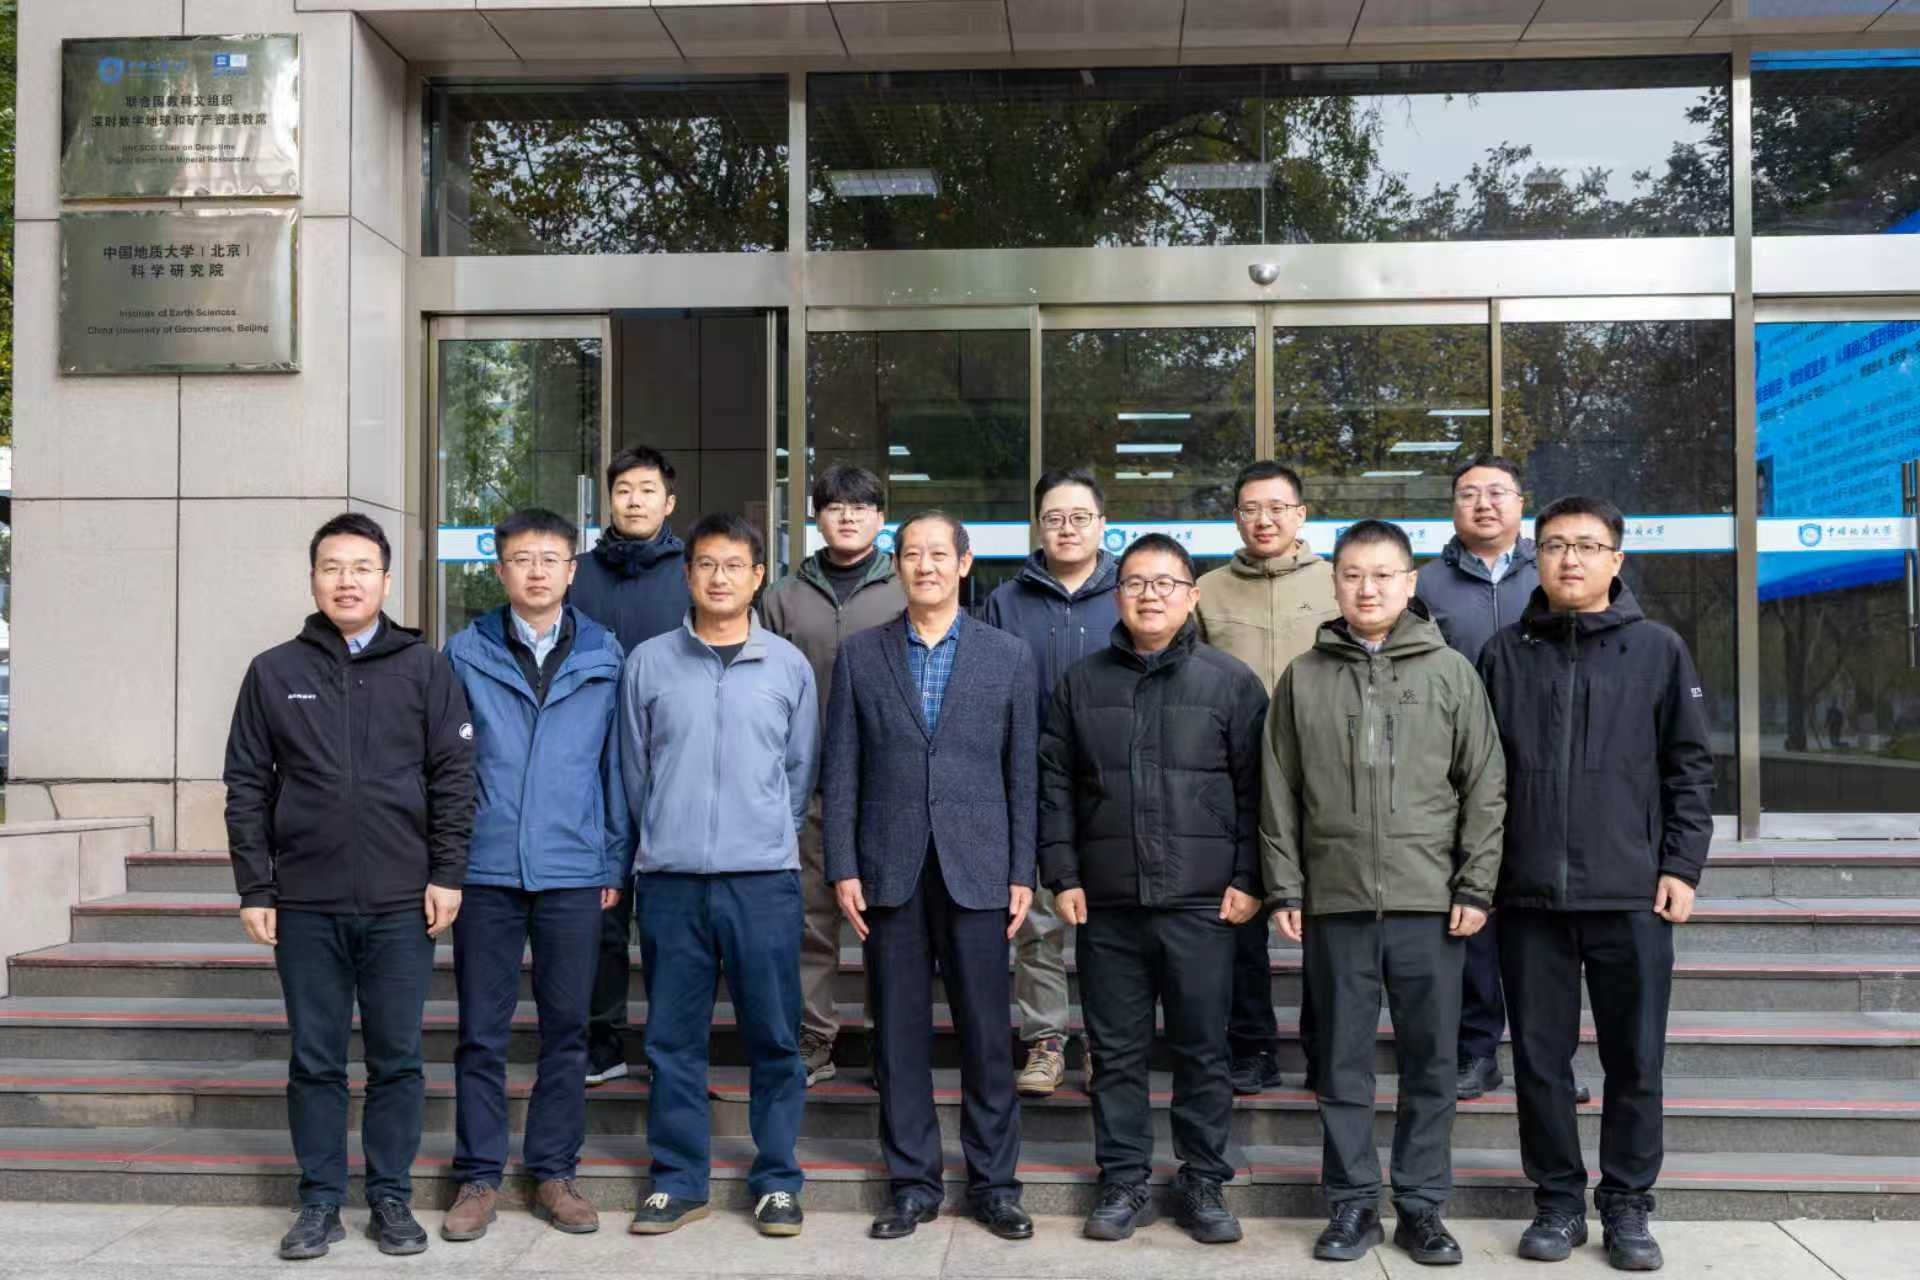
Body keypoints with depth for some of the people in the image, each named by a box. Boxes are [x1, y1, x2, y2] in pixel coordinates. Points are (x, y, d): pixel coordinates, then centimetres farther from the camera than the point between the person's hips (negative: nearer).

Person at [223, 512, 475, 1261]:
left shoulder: (424, 669, 3)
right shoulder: (273, 673, 5)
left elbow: (454, 777, 1)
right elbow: (248, 789, 5)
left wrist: (446, 874, -5)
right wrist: (254, 889, 0)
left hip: (401, 904, -1)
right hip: (305, 906, 1)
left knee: (397, 1058, 7)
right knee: (315, 1061, 8)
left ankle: (391, 1199, 18)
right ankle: (320, 1202, 19)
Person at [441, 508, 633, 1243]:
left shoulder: (603, 656, 4)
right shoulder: (466, 653, 2)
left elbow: (615, 762, 6)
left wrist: (616, 859, 4)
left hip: (574, 872, 1)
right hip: (487, 869, 0)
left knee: (566, 1029, 8)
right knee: (481, 1031, 6)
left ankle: (553, 1172, 21)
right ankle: (479, 1176, 18)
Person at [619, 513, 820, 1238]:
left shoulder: (788, 665, 5)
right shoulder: (648, 663, 4)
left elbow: (801, 770, 11)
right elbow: (634, 770, 11)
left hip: (764, 879, 0)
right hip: (669, 879, 1)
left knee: (773, 1037, 5)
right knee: (673, 1039, 8)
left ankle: (777, 1181, 17)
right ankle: (678, 1182, 20)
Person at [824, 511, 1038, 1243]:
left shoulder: (1008, 655, 5)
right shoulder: (859, 655, 6)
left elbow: (1023, 772, 5)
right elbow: (841, 772, 4)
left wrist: (1023, 873, 0)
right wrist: (842, 868, -2)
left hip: (976, 871, 0)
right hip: (890, 872, 1)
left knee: (986, 1034, 4)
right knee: (899, 1035, 7)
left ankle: (994, 1183, 18)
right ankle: (913, 1184, 19)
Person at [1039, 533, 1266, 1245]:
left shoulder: (1231, 682, 2)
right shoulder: (1081, 684, 8)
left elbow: (1255, 787, 2)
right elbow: (1055, 787, 9)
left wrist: (1248, 879, -3)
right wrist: (1063, 876, 2)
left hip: (1201, 901, -2)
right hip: (1106, 902, 2)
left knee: (1203, 1049, 6)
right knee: (1117, 1051, 9)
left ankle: (1203, 1183, 20)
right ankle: (1123, 1182, 21)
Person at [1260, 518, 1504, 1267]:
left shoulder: (1450, 672, 4)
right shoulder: (1303, 678, 6)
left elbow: (1485, 789, 3)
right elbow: (1279, 794, 6)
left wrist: (1476, 887, -3)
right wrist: (1285, 889, 0)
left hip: (1430, 903, 0)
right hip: (1335, 903, 1)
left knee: (1431, 1063, 7)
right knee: (1343, 1065, 8)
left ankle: (1422, 1206, 19)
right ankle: (1352, 1204, 19)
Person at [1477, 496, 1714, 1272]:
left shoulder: (1658, 651, 3)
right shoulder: (1505, 655, 6)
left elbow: (1690, 767, 4)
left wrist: (1681, 867, -3)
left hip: (1633, 895, -1)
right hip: (1530, 895, 1)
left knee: (1635, 1062, 7)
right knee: (1541, 1060, 8)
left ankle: (1628, 1207, 21)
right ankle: (1557, 1202, 21)